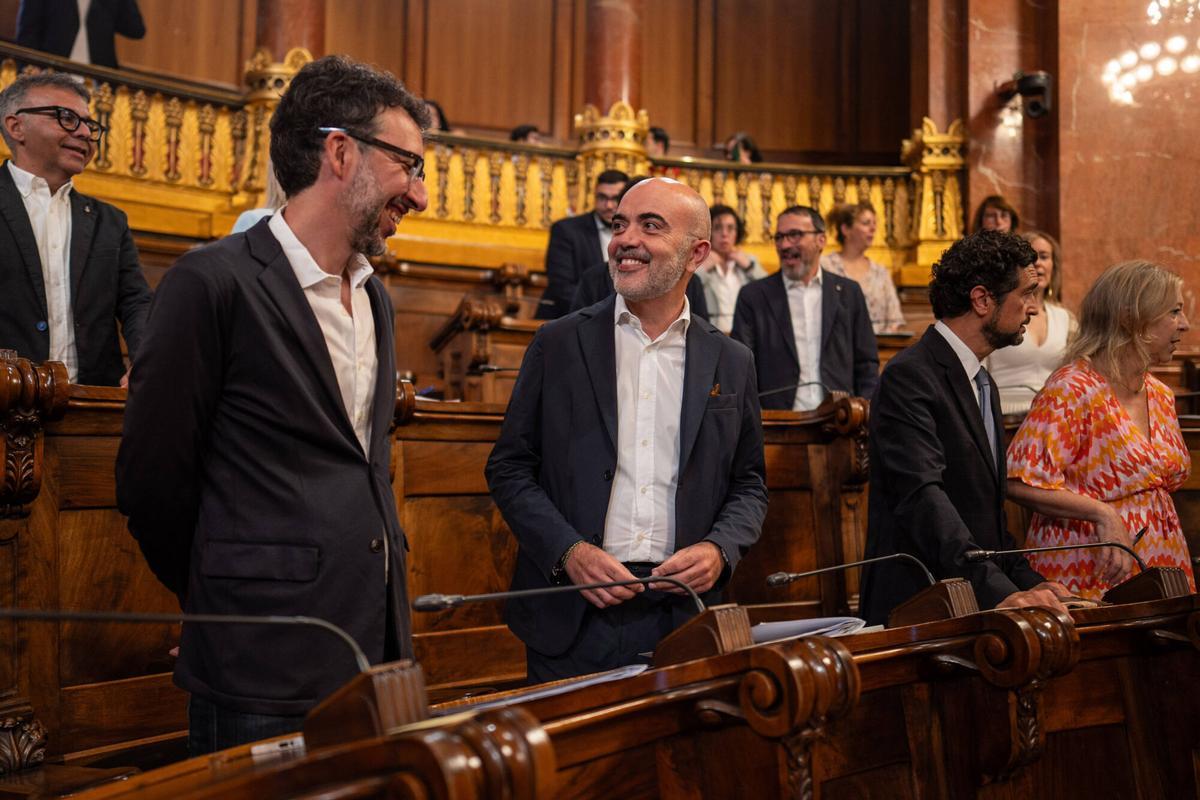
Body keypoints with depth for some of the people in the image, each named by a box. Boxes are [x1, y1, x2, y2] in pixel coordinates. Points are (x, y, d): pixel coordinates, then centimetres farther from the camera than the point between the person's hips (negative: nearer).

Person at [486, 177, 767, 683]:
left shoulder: (731, 363, 7)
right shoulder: (558, 344, 3)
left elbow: (749, 486, 12)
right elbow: (509, 468, 2)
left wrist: (719, 549, -7)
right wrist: (568, 551, -11)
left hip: (683, 615, 1)